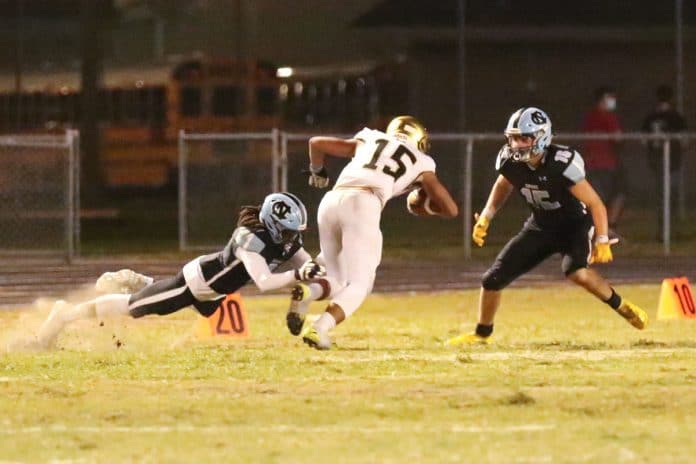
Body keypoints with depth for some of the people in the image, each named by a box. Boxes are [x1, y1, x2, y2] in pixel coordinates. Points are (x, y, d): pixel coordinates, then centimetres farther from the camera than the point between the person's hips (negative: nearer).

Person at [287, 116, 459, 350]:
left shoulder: (369, 140, 31)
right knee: (359, 284, -1)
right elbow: (450, 209, 22)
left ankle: (308, 291, -17)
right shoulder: (420, 163, 23)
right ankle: (319, 328, -27)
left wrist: (317, 172, 50)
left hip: (332, 201, 4)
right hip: (363, 204, -4)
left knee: (337, 282, 17)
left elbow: (316, 143, 32)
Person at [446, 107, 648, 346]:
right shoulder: (510, 161, -15)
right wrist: (485, 218, 0)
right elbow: (503, 186, 10)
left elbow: (596, 204, -25)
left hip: (575, 225, -5)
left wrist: (602, 242, -30)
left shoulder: (561, 164, -32)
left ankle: (621, 306, -12)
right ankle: (482, 333, 25)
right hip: (540, 226, 6)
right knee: (493, 279, 1)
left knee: (576, 271, -36)